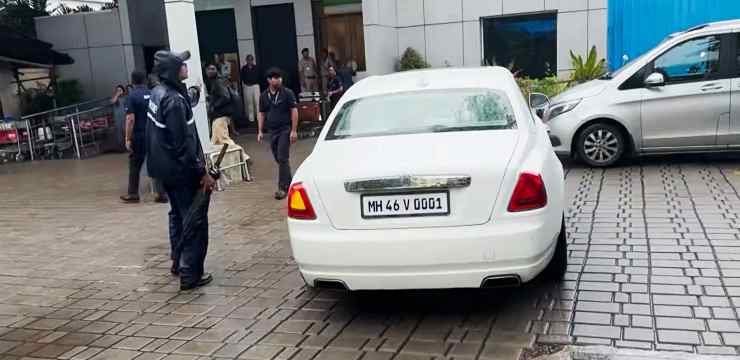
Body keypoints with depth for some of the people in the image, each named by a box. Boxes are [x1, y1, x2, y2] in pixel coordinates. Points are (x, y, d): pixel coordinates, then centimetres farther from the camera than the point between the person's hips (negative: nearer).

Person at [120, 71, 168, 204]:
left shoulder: (132, 96, -10)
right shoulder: (153, 93, 3)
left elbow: (130, 119, -15)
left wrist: (128, 138, -11)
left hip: (139, 136, -3)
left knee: (135, 165, 10)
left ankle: (133, 194, 19)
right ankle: (162, 194, 5)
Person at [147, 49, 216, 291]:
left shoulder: (158, 93, 6)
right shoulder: (174, 101, -24)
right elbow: (183, 143, -24)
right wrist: (202, 172, -19)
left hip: (165, 168, 10)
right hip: (180, 170, -10)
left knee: (178, 215, 23)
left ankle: (178, 262, 35)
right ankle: (190, 274, 1)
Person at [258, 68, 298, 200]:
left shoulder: (287, 93, -6)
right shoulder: (264, 96, 8)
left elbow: (294, 111, -7)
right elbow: (261, 114, 14)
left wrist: (294, 130, -13)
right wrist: (260, 131, 8)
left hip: (285, 129, -5)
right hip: (272, 131, 5)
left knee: (282, 159, -10)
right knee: (279, 159, 11)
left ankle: (283, 187, -5)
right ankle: (289, 182, 26)